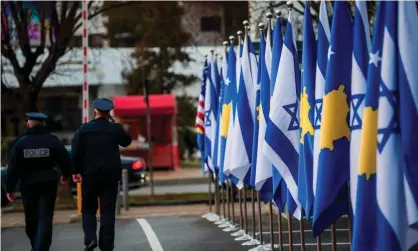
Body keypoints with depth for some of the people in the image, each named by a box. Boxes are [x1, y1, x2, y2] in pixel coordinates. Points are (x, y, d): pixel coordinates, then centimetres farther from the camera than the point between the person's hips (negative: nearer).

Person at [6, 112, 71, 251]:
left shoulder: (20, 142, -4)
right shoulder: (52, 140, -3)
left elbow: (13, 168, -6)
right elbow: (65, 160, 0)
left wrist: (10, 188, 0)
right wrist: (66, 175, 20)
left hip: (28, 186, 1)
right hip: (48, 185, -1)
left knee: (31, 220, 17)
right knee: (45, 219, -2)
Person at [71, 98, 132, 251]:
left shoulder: (83, 129, -3)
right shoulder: (115, 128, -1)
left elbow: (76, 152, -7)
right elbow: (126, 141, 19)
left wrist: (76, 171, 0)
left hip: (90, 175, 0)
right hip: (111, 175, 0)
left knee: (88, 209, 12)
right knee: (108, 211, 3)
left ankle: (90, 238, -8)